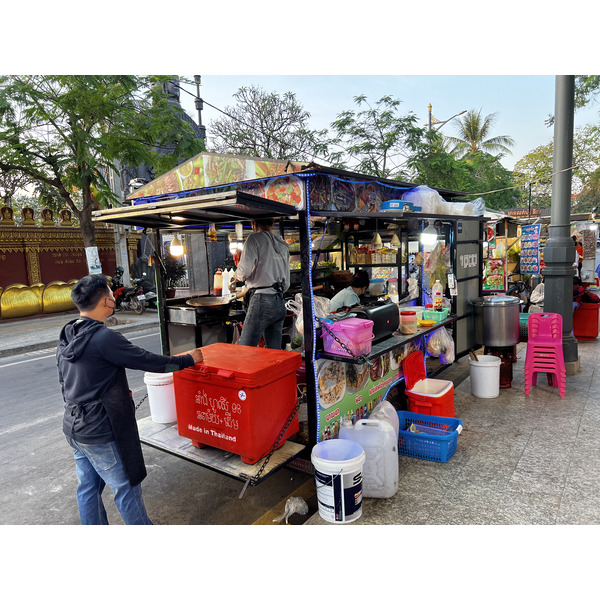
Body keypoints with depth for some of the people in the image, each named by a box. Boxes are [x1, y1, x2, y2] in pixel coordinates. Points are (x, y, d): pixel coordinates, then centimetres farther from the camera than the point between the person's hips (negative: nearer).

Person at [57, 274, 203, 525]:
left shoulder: (66, 339, 5)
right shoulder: (104, 338, -24)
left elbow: (65, 384, 15)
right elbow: (148, 361, -20)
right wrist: (188, 359, -6)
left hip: (73, 427, 9)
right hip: (100, 433, -9)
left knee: (88, 487, 20)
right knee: (126, 488, 7)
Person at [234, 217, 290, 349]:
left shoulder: (255, 238, -2)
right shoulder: (283, 244, 20)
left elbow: (245, 269, -14)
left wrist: (238, 275, 7)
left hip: (261, 300, -8)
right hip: (280, 303, 8)